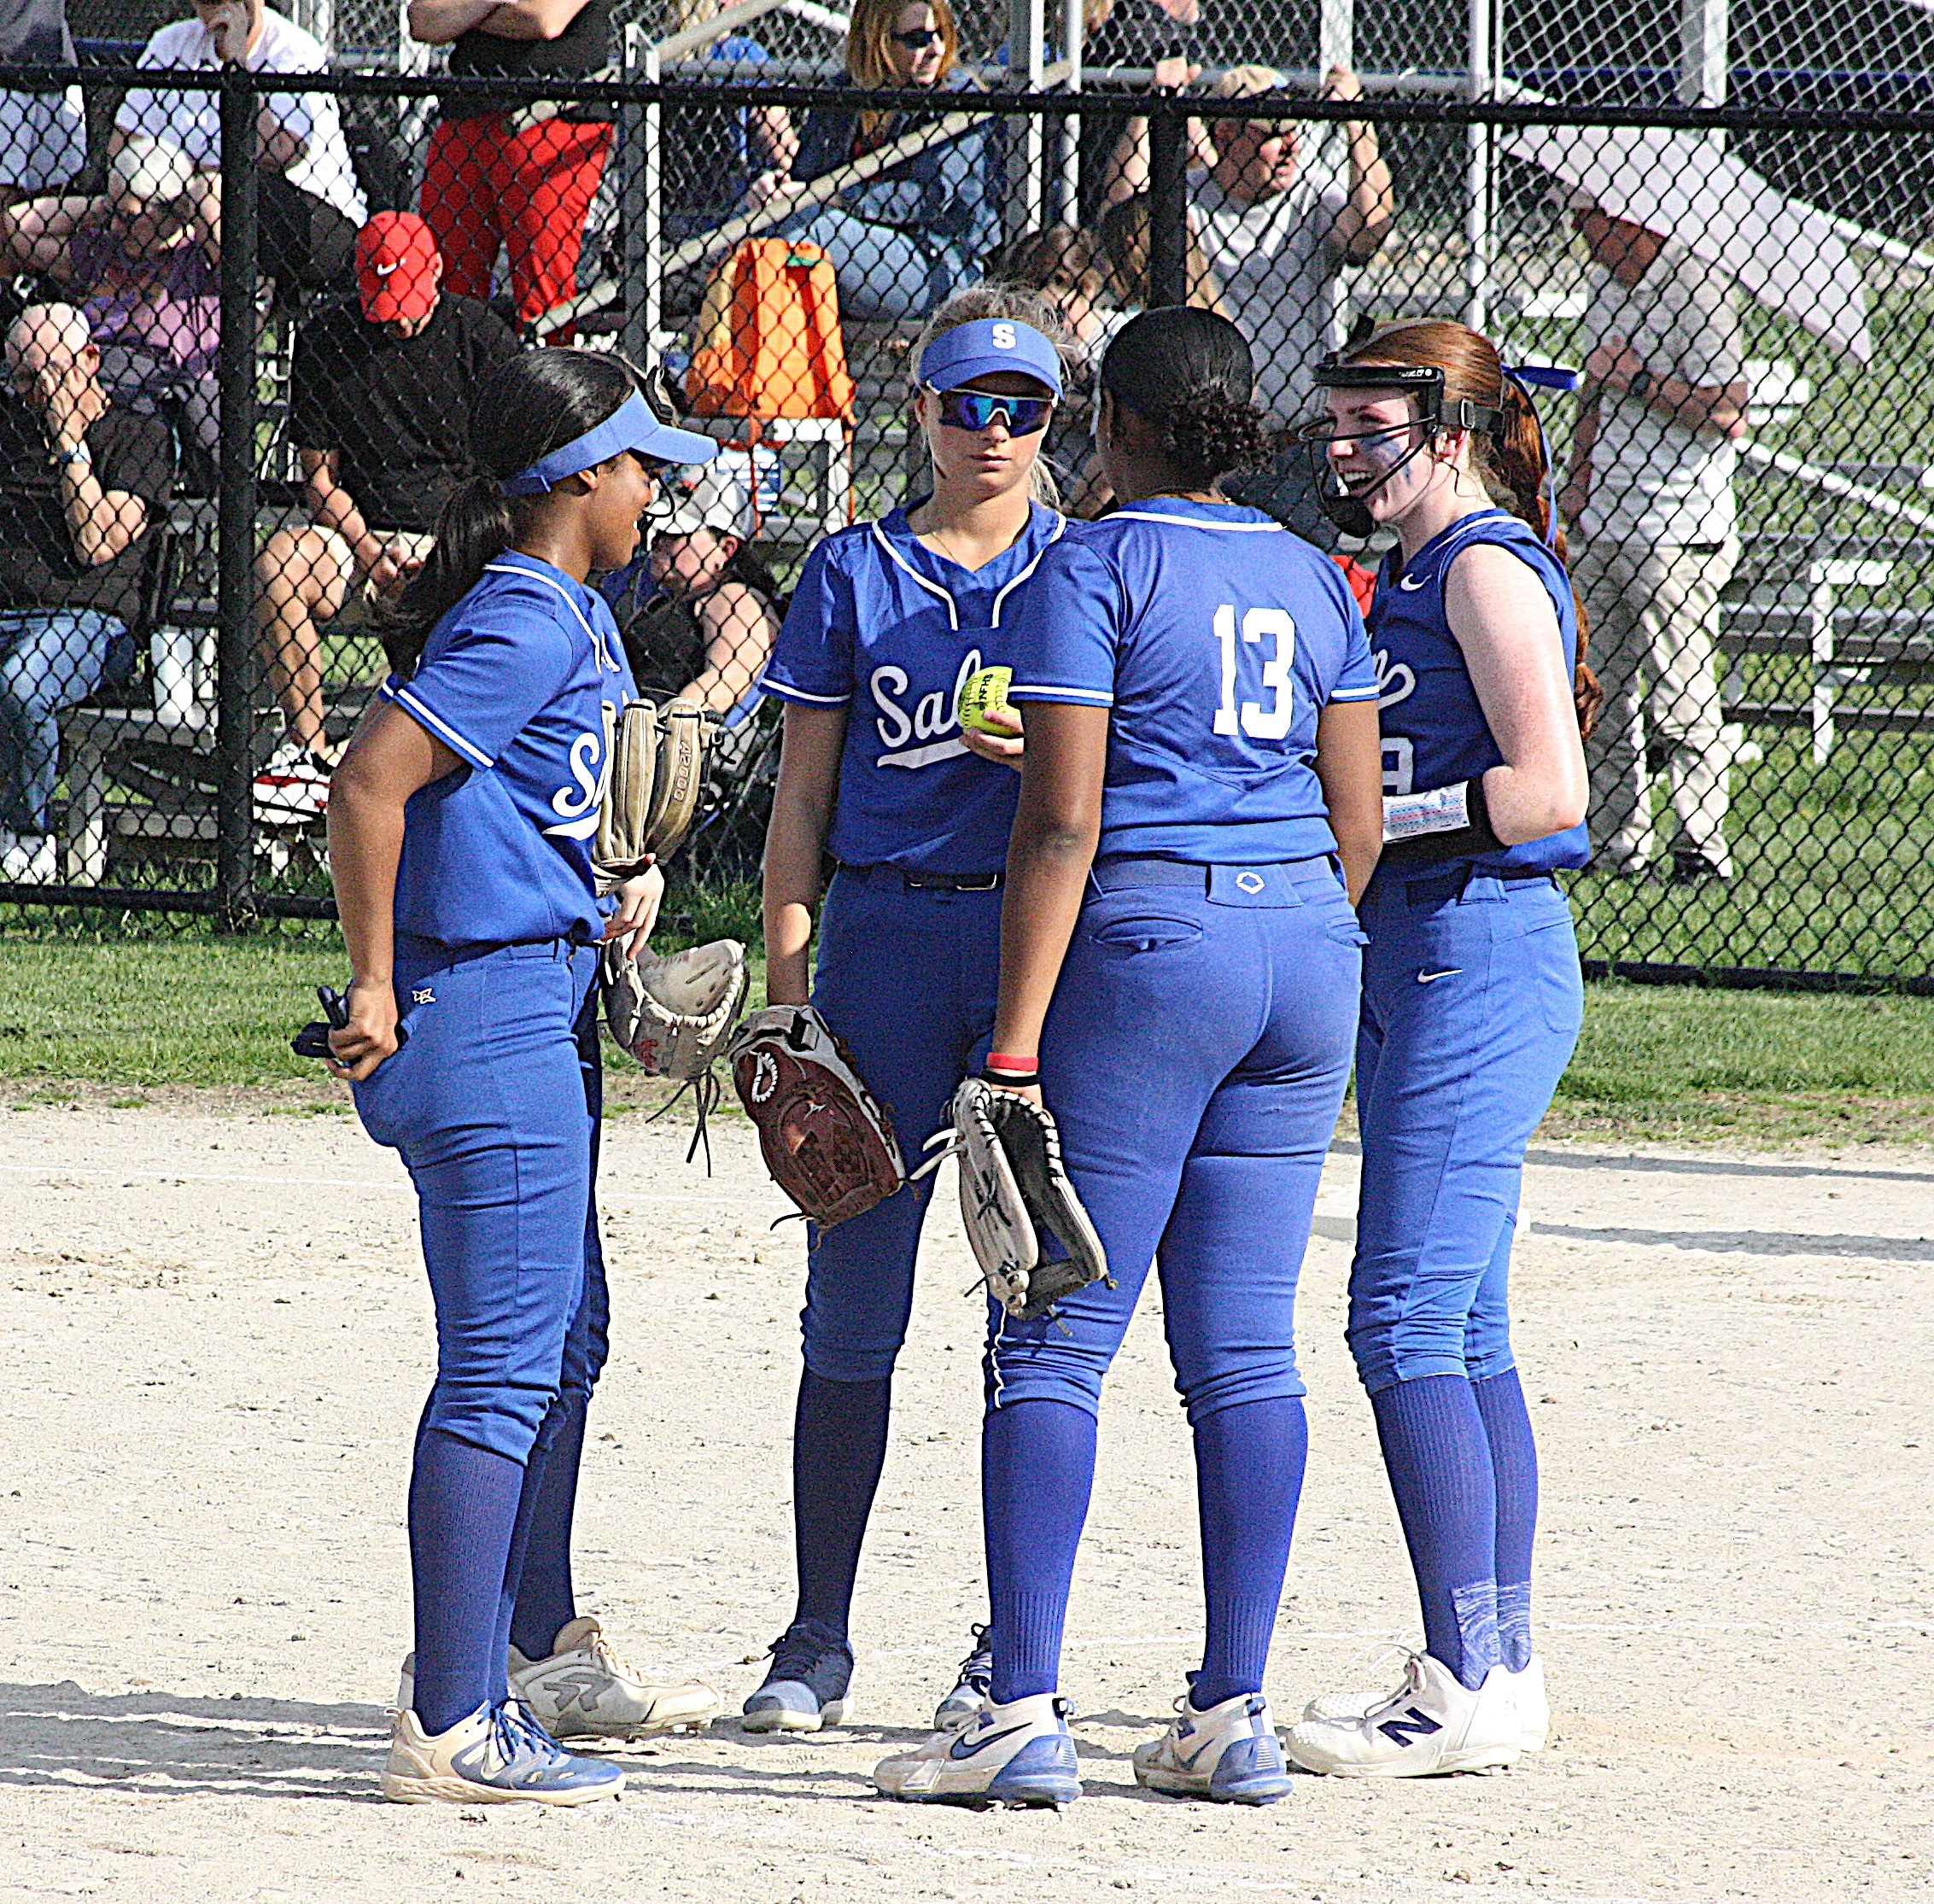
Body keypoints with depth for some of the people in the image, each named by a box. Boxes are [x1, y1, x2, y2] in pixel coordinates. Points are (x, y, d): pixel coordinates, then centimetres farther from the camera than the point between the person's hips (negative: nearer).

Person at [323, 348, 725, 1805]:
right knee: (505, 1368, -10)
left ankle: (538, 1654, 36)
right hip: (488, 1013, -11)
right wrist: (377, 989, -20)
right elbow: (368, 782, -25)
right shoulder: (527, 623, -17)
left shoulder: (576, 616, 15)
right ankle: (451, 1726, -11)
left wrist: (628, 875, 12)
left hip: (543, 1008, 11)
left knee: (565, 1342, 22)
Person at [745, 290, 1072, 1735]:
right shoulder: (857, 575, 8)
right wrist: (786, 991, -1)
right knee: (852, 1303, 0)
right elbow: (804, 800, 7)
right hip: (887, 932, 0)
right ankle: (817, 1641, 8)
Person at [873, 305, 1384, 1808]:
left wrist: (1016, 1041, -14)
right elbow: (1359, 819, 12)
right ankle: (1233, 1716, 7)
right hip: (1306, 952, 6)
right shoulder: (1314, 581, 13)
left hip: (1145, 948, -6)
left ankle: (1026, 1715, -10)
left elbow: (1063, 820, -13)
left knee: (1052, 1343, -4)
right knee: (1246, 1351, 8)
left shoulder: (1095, 569, -6)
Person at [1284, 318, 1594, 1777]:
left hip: (1481, 955, -10)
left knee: (1408, 1317, -13)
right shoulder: (1413, 570, 19)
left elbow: (1547, 790, -20)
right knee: (1463, 1332, 11)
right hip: (1417, 960, 10)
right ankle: (1500, 1671, 15)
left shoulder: (1488, 565, -11)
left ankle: (1467, 1691, -14)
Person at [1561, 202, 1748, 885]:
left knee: (1680, 700, -6)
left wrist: (1638, 379, -17)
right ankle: (1616, 841, 16)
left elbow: (1728, 413, -19)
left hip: (1677, 534, -9)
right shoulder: (1606, 280, 12)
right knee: (1602, 690, 10)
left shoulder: (1696, 289, -15)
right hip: (1604, 520, 9)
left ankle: (1703, 847, 1)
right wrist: (1579, 480, 14)